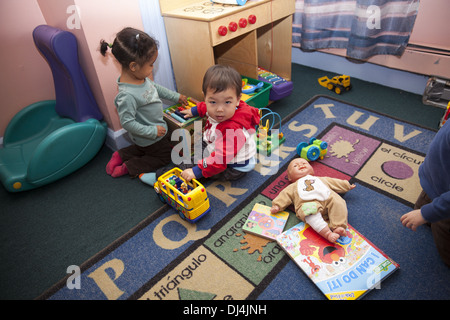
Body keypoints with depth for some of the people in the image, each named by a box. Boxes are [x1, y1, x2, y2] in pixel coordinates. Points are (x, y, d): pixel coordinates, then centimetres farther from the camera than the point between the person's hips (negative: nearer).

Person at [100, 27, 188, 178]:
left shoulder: (140, 77, -10)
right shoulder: (126, 95, -38)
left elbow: (155, 87, 10)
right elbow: (127, 122, -32)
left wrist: (176, 96, 15)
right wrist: (152, 131, -27)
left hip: (156, 129, 9)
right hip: (149, 137, -9)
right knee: (164, 156, 12)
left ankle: (121, 155, 27)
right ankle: (128, 168, 11)